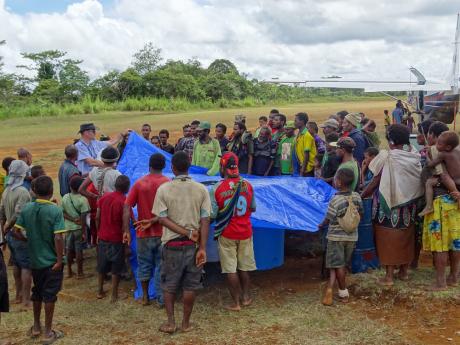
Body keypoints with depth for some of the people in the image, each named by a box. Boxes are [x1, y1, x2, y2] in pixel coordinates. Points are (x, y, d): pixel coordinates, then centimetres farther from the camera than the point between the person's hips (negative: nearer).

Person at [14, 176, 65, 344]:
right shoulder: (56, 210, -18)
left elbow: (17, 231, -2)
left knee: (37, 292, 21)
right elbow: (58, 238, -22)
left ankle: (36, 327, 34)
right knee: (49, 295, 5)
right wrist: (60, 259, -15)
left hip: (35, 260, 5)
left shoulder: (26, 209, -5)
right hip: (52, 260, -4)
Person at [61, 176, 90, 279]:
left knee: (69, 249, 16)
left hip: (68, 227, 4)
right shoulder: (83, 199, -18)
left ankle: (69, 271, 26)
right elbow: (83, 218, -18)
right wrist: (84, 232, -14)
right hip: (79, 228, -4)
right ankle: (79, 272, 13)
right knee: (79, 250, 5)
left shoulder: (65, 197, -4)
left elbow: (62, 213, -2)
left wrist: (72, 219, -5)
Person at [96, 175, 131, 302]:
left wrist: (99, 232, 15)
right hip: (117, 239, -5)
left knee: (102, 266, 18)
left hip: (103, 238, 5)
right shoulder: (124, 201, -16)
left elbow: (97, 217, 3)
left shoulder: (104, 197, 0)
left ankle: (100, 291, 28)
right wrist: (125, 235, -2)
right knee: (116, 268, 6)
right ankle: (114, 295, 12)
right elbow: (125, 222, -15)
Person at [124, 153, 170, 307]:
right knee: (161, 266, 9)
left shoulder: (139, 183, -2)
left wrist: (126, 231, -8)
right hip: (162, 232, -1)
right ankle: (161, 299, 12)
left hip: (143, 233, 1)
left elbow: (127, 207, -8)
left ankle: (145, 296, 24)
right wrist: (153, 221, -12)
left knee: (144, 265, 16)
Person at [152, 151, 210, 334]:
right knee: (190, 286, 12)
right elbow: (205, 221, -8)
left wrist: (187, 233, -10)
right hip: (194, 245, 1)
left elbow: (163, 219, -12)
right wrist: (202, 248, -8)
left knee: (169, 285, 15)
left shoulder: (163, 189, -7)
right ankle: (186, 322, 20)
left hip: (172, 244, -1)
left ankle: (170, 322, 17)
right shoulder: (201, 189, -4)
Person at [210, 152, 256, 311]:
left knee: (230, 269, 5)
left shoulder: (217, 188, -14)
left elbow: (212, 214, -14)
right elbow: (253, 208, 9)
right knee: (244, 266, 17)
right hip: (245, 232, 3)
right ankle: (246, 297, 27)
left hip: (226, 234, -3)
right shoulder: (247, 185, -3)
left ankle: (236, 302, 10)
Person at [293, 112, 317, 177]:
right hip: (300, 168, 8)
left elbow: (306, 155, -17)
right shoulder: (299, 135, 11)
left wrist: (302, 171, -18)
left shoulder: (307, 136, -14)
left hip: (306, 170, -8)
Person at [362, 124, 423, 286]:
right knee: (405, 237, 16)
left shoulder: (386, 157, -15)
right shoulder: (414, 156, 0)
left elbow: (375, 182, -11)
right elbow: (417, 182, 3)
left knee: (389, 238, 3)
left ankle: (389, 276, 6)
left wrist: (361, 196, 0)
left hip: (390, 204, -5)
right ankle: (404, 271, 27)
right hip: (409, 204, 5)